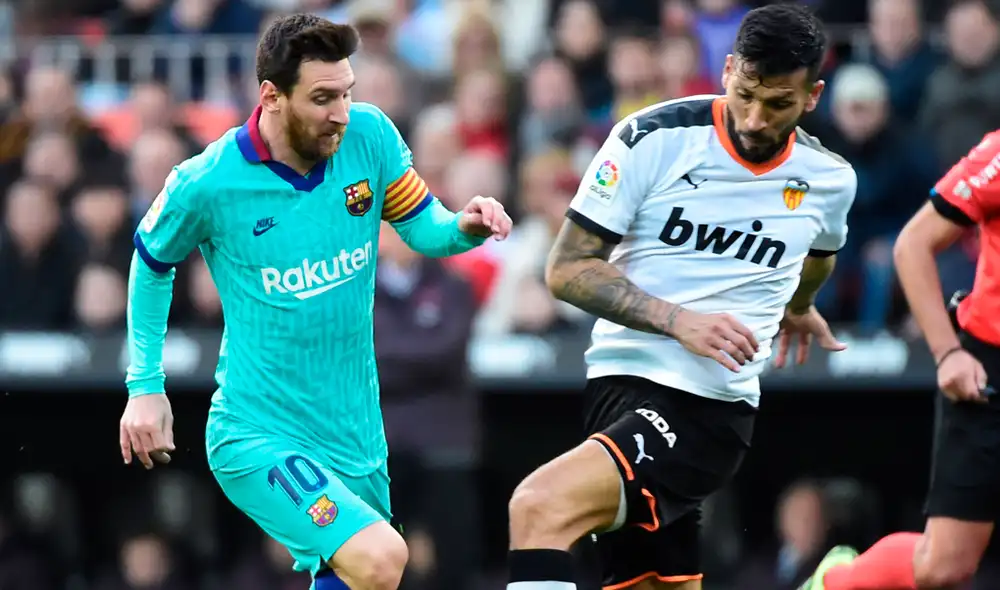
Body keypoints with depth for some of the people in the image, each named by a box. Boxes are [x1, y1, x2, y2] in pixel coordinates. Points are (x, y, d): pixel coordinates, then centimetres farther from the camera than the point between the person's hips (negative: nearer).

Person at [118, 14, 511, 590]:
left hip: (356, 432, 6)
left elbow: (422, 227, 4)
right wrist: (146, 387, 6)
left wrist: (464, 227, -19)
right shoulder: (205, 184, -15)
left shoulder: (369, 136, -7)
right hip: (258, 437, -6)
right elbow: (152, 264, 4)